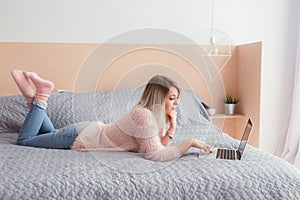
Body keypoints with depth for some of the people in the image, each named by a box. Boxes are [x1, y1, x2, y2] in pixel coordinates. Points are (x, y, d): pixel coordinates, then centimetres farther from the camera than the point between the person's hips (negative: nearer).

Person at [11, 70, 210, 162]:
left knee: (49, 133, 33)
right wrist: (190, 142, -35)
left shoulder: (159, 115, -6)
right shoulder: (144, 115, -34)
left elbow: (160, 146, -5)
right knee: (24, 140, 10)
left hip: (93, 130, 8)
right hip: (81, 137, -8)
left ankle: (37, 98, 29)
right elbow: (155, 155, -38)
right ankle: (39, 97, 13)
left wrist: (172, 128, -19)